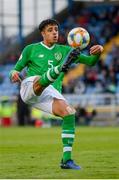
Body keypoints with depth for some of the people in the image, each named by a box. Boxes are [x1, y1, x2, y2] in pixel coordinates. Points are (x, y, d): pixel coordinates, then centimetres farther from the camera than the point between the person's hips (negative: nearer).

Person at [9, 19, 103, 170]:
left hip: (51, 94, 2)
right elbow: (16, 70, 15)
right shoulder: (31, 49, 15)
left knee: (69, 112, -24)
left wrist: (97, 52, -7)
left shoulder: (64, 50, 21)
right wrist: (14, 74, -10)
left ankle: (67, 159, -22)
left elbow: (90, 61, 16)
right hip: (29, 87, -2)